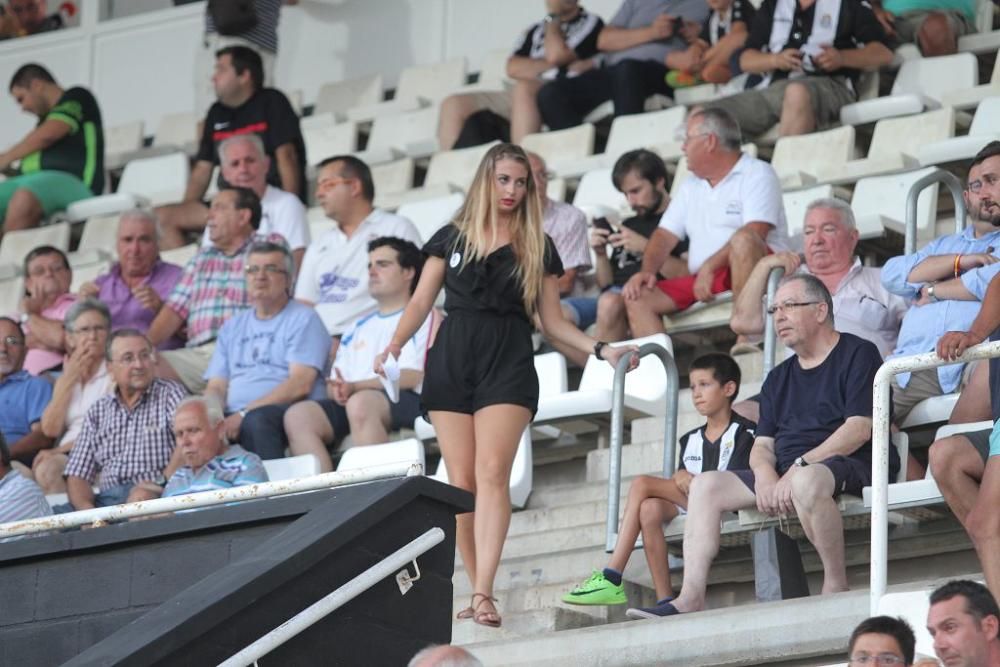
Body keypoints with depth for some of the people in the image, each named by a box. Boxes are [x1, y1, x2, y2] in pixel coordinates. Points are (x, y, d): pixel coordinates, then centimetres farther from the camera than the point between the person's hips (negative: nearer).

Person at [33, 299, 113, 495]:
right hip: (66, 456, 5)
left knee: (48, 469, -34)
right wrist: (68, 380, 6)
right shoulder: (65, 377, 23)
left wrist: (61, 450, -13)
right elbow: (50, 429, 10)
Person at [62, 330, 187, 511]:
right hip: (105, 500, 3)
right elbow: (78, 476, 14)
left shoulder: (170, 394, 9)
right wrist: (87, 508, -9)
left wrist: (161, 482, -24)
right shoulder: (98, 411, 20)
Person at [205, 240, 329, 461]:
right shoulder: (233, 327, 26)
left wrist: (244, 414, -16)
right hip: (235, 418, 4)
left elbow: (300, 385, -7)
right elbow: (216, 387, 18)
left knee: (256, 420, -40)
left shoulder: (303, 319, 6)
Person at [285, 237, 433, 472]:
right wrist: (336, 390, -2)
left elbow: (411, 376, -4)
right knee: (297, 414, -22)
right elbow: (334, 383, 25)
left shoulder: (421, 317, 12)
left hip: (405, 402, -6)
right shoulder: (358, 329, 34)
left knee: (361, 403, -39)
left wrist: (355, 387, -14)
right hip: (348, 402, 6)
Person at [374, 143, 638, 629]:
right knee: (460, 481, -3)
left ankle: (484, 593, -25)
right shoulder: (452, 237, 12)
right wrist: (395, 343, -8)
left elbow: (551, 320, 13)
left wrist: (601, 349, 1)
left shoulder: (537, 247, 11)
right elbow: (421, 302, 10)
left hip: (508, 362, -1)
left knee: (492, 474, -16)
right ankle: (477, 589, 2)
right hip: (452, 359, 1)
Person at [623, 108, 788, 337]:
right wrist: (647, 270, -3)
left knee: (743, 240, -37)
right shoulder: (691, 187, 23)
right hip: (700, 280, 7)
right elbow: (665, 234, 17)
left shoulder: (757, 174, -1)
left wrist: (709, 268, -23)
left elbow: (755, 233, -16)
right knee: (637, 297, -11)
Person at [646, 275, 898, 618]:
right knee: (706, 484, -5)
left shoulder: (857, 354, 0)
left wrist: (799, 466, -18)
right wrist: (764, 473, -8)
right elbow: (762, 444, 17)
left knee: (807, 481, -41)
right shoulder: (779, 377, 24)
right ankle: (690, 598, -16)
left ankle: (836, 583, -25)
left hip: (852, 466, -8)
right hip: (784, 475, 8)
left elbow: (860, 428, -12)